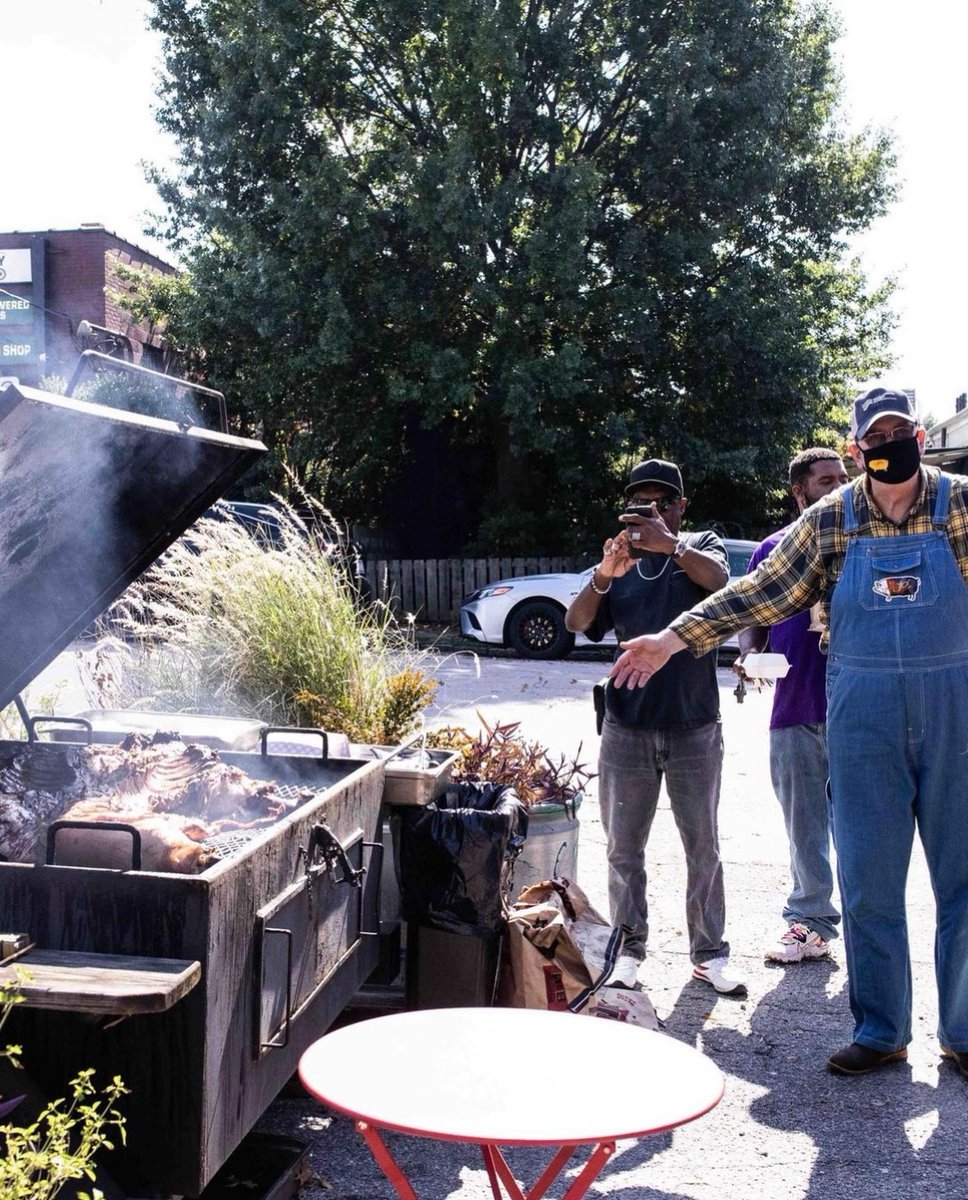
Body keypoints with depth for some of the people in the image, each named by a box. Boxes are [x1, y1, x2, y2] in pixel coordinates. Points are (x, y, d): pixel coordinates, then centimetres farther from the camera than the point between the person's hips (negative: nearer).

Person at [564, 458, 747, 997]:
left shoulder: (701, 546, 5)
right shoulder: (620, 559, 9)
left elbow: (718, 577, -19)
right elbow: (576, 622, -5)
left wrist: (670, 544, -37)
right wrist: (602, 578, -25)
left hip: (695, 727, -1)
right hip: (627, 727, 2)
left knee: (703, 846, 7)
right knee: (624, 849, 7)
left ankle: (710, 952, 16)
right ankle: (629, 949, 18)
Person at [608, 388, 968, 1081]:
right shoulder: (828, 521, 3)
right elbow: (762, 593, 2)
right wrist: (672, 639, -4)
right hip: (862, 717, 1)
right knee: (868, 880, 5)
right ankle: (881, 1031, 19)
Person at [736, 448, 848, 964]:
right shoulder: (771, 549, 12)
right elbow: (755, 620, 17)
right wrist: (749, 651, -5)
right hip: (794, 708, 3)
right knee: (804, 825, 9)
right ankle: (811, 922, 20)